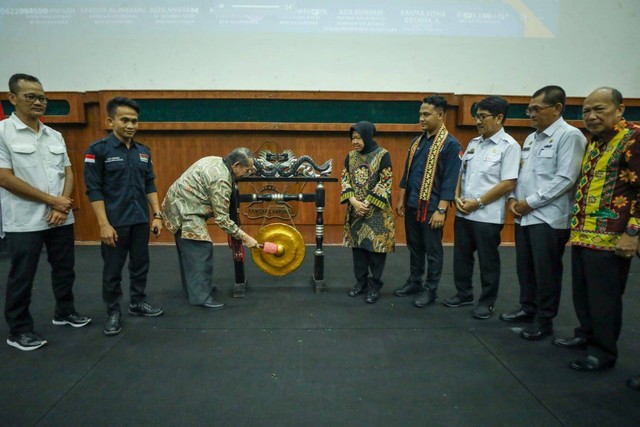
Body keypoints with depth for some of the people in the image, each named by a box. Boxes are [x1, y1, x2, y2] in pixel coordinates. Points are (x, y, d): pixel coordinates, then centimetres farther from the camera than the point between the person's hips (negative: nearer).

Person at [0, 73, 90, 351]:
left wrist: (63, 204, -7)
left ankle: (65, 312, 34)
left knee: (65, 269, 15)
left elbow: (68, 173, 10)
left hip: (61, 218, 6)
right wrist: (51, 200, -13)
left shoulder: (55, 136, 10)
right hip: (24, 222, -5)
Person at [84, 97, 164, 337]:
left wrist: (157, 215, 5)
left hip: (141, 221, 5)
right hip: (115, 222, -5)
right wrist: (104, 224, -16)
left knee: (140, 265, 14)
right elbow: (94, 190, -11)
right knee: (112, 271, 6)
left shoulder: (143, 151, 6)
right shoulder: (98, 150, -8)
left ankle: (138, 304, 31)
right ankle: (113, 313, 21)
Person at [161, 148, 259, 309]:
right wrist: (245, 237, -17)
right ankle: (201, 296, -5)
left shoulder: (215, 161, 5)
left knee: (188, 250, 18)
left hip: (178, 204, 10)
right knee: (201, 250, -9)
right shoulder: (221, 180, -24)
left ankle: (192, 287, 29)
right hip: (184, 210, -10)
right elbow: (221, 218, -22)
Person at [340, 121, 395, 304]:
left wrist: (367, 203, -15)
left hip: (377, 210, -4)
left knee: (376, 247, 0)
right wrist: (354, 201, -11)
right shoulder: (351, 155, 7)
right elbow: (345, 179, 4)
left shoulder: (383, 155, -7)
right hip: (355, 209, 5)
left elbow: (385, 182, -11)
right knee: (358, 246, 10)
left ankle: (375, 285, 13)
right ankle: (361, 282, 25)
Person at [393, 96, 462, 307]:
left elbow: (450, 180, -14)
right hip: (411, 205, 7)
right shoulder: (417, 141, 10)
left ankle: (430, 290, 19)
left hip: (431, 207, -6)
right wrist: (401, 199, 13)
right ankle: (414, 282, 31)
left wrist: (441, 210, -18)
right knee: (414, 247, 17)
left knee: (432, 251, 6)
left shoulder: (450, 144, -10)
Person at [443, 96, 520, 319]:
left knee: (488, 261, 6)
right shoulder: (473, 143, 11)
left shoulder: (509, 146, -9)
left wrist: (477, 203, -15)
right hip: (463, 213, 7)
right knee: (461, 256, 15)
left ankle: (487, 301, 21)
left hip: (488, 215, -6)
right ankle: (464, 293, 31)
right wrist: (457, 197, -1)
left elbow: (508, 183, -15)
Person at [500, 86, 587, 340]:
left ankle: (545, 320, 17)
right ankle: (528, 309, 31)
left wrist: (530, 202, -15)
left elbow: (565, 179, -17)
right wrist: (513, 198, 2)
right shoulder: (531, 138, 16)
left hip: (549, 218, -7)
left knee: (546, 272, 3)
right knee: (524, 268, 15)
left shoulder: (569, 136, -9)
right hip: (523, 216, 8)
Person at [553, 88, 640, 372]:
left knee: (604, 298, 3)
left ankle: (603, 352, 17)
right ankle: (586, 335, 35)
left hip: (610, 239, -8)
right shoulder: (594, 142, 16)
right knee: (582, 293, 18)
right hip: (582, 235, 8)